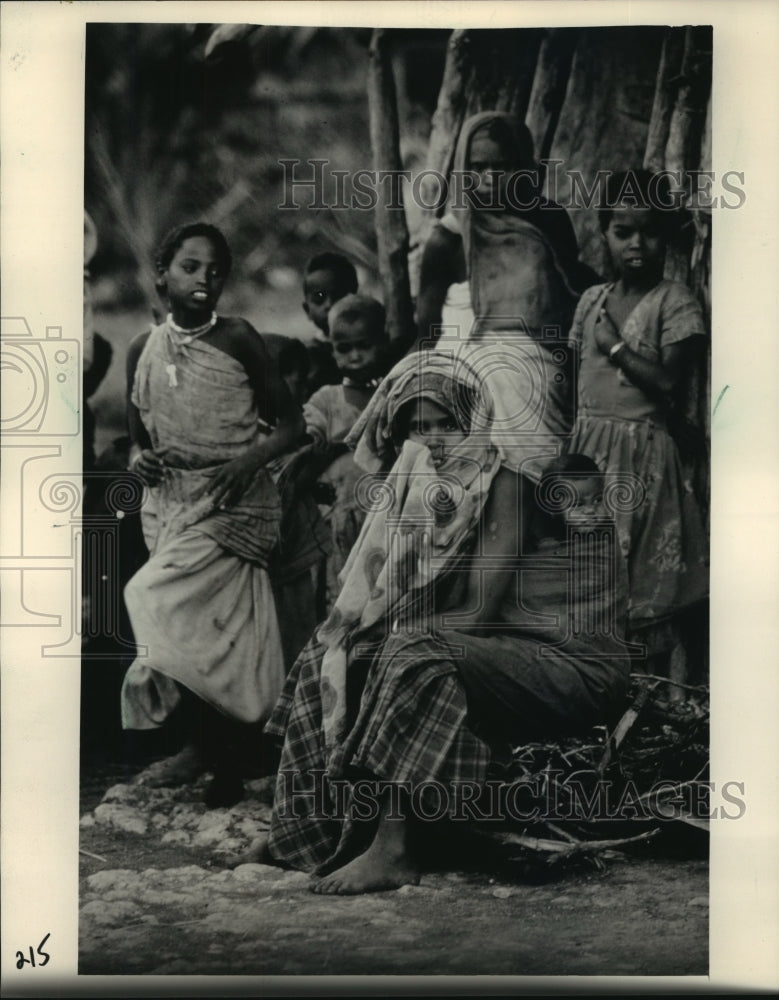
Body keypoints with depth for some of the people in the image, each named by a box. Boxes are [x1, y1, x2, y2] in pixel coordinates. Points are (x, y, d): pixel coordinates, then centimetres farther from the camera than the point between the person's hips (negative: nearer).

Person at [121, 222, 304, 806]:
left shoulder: (238, 340, -5)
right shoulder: (142, 350, 8)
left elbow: (291, 424, -3)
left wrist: (248, 461, -20)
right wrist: (139, 459, -4)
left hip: (232, 503, -5)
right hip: (168, 504, 5)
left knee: (155, 605, -17)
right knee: (196, 632, 8)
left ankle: (206, 743, 1)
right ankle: (221, 758, 24)